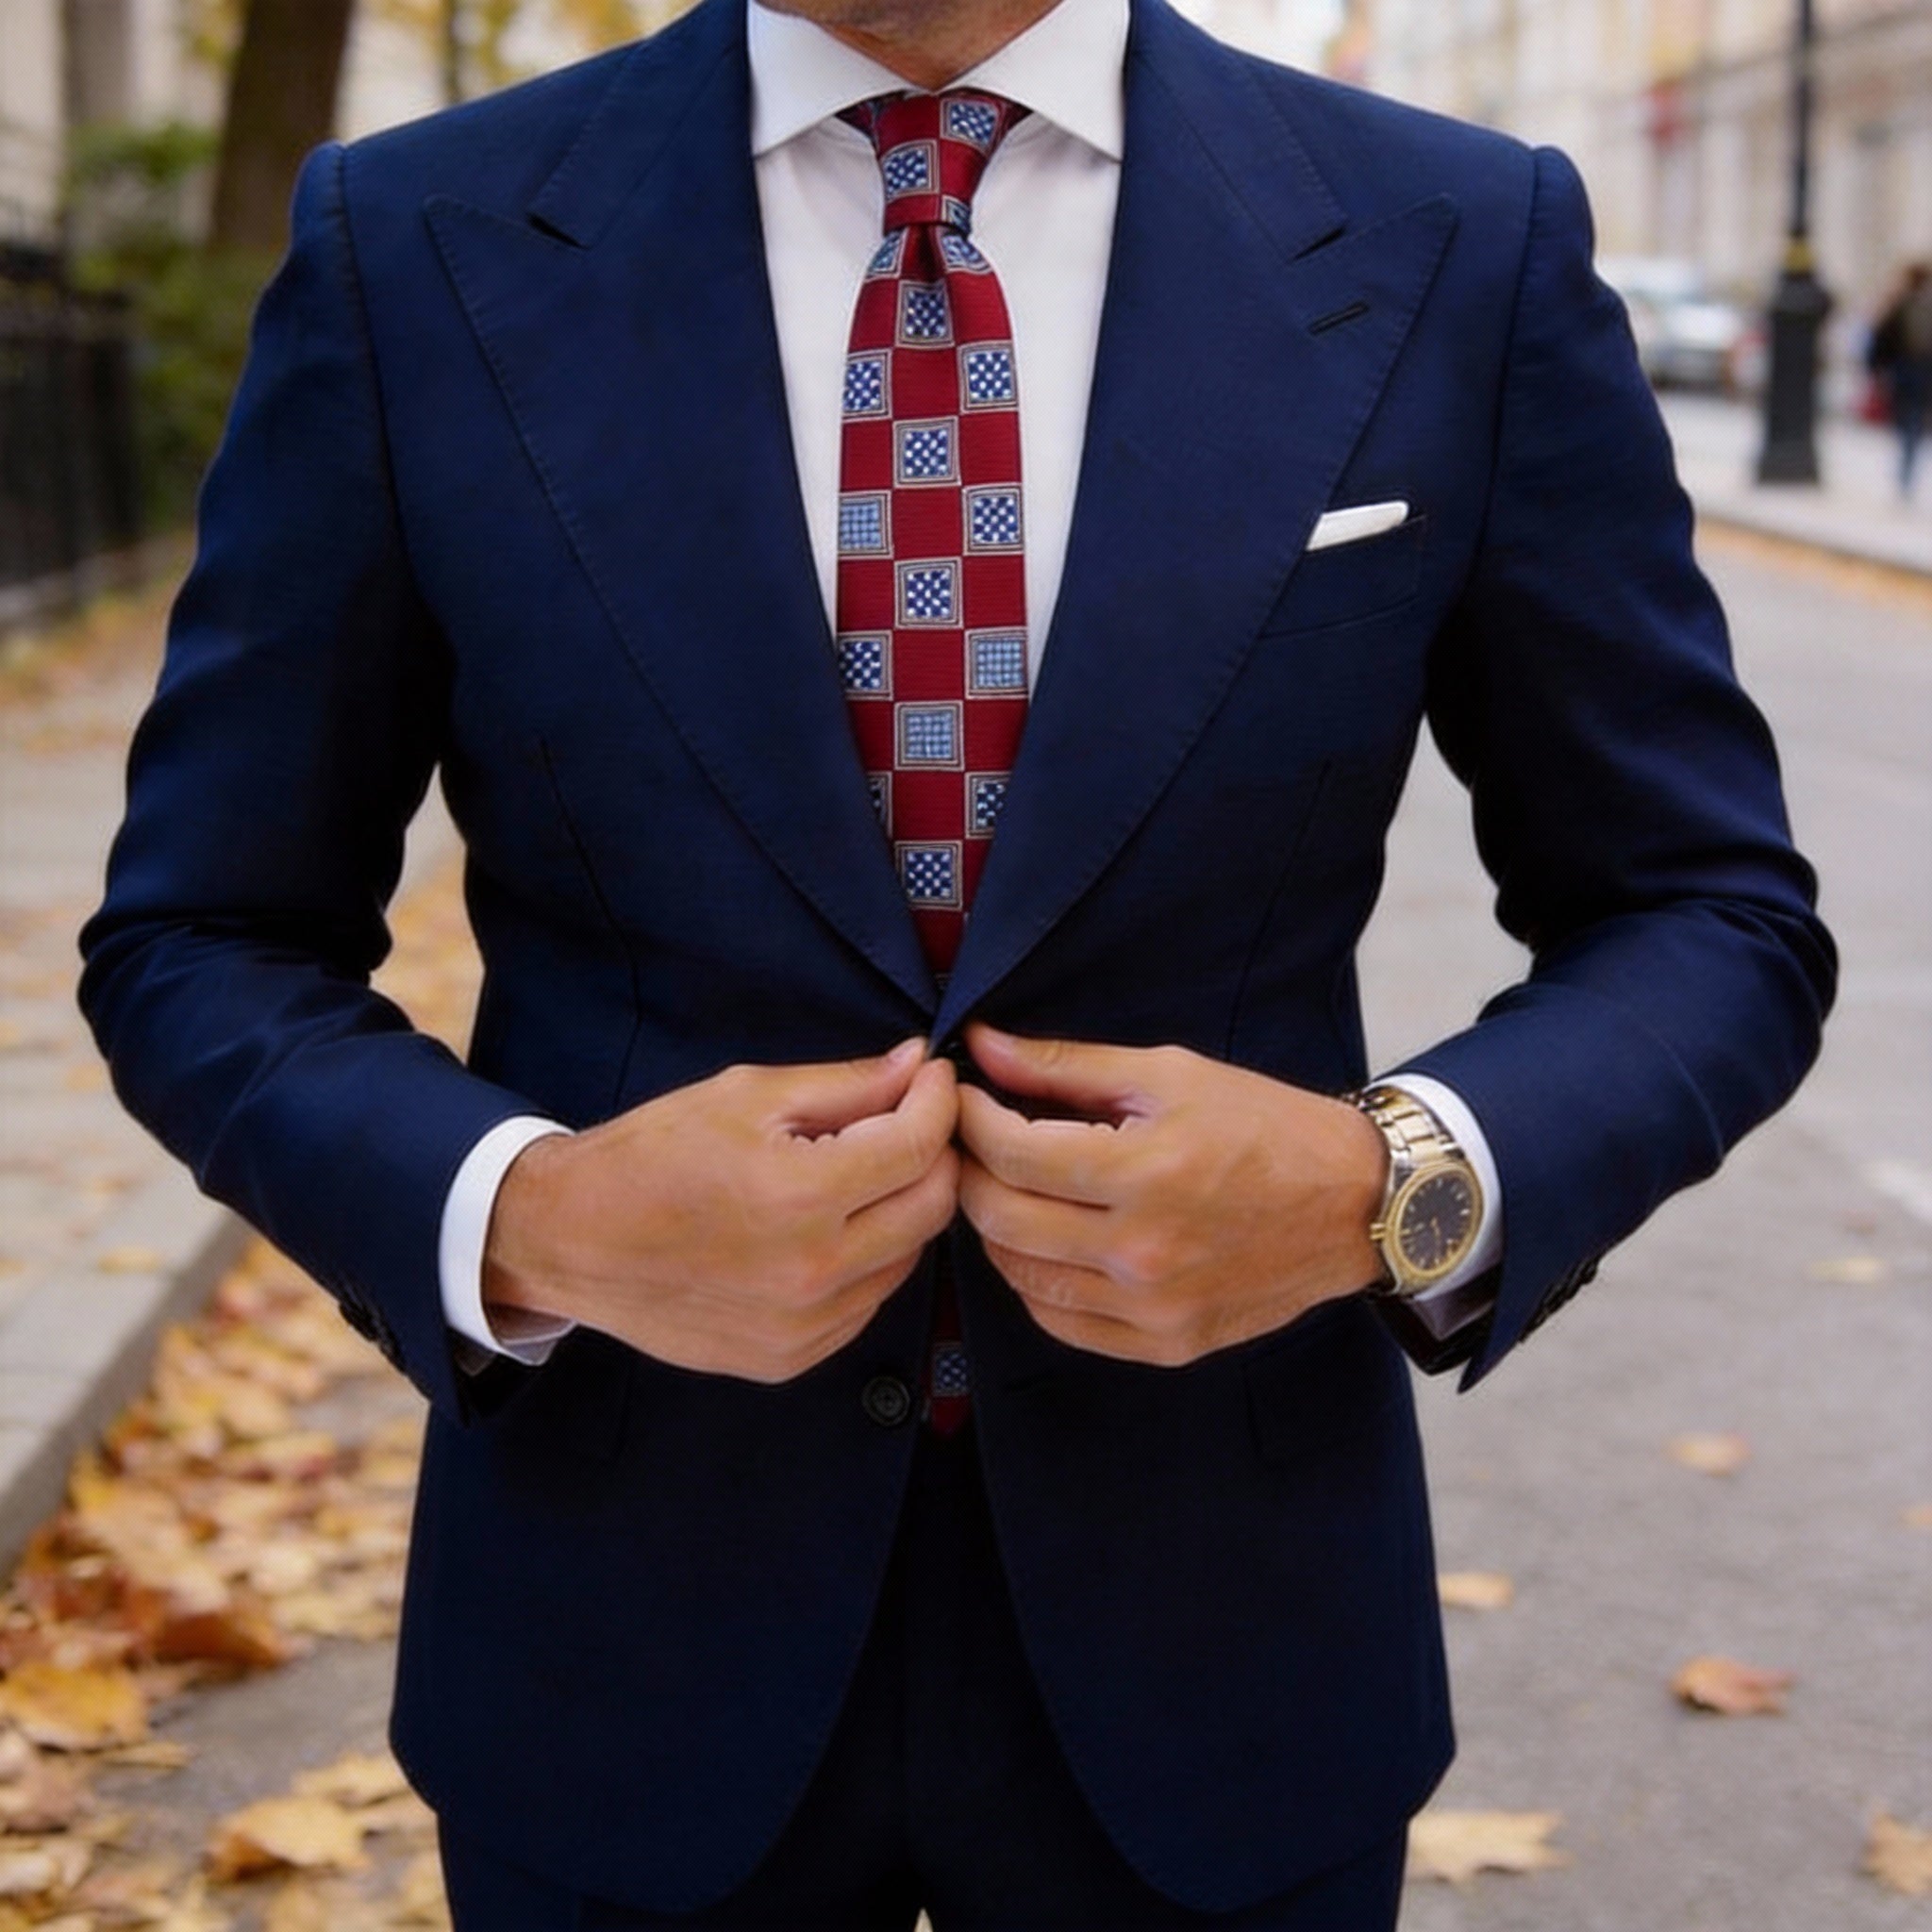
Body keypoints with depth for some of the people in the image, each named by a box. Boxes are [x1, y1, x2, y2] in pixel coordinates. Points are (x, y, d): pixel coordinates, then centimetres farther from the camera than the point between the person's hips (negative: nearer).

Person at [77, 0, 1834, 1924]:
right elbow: (198, 943, 0)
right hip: (627, 1625, 0)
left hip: (1221, 1621, 1)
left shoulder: (1465, 248, -6)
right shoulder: (410, 248, -6)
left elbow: (1716, 917, 1)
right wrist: (523, 1219, -19)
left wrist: (1399, 1185, -18)